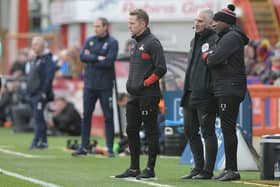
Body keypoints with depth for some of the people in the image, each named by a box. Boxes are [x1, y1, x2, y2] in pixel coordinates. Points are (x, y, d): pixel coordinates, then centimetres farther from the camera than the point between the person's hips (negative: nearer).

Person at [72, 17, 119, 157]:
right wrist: (97, 58, -15)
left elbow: (109, 62, -16)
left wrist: (91, 60, -9)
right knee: (86, 116, 7)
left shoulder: (112, 43, -4)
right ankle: (84, 147, 13)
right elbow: (82, 56, -3)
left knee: (108, 117, -1)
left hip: (105, 86, -4)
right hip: (89, 84, 4)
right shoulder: (90, 41, 10)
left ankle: (110, 148, 4)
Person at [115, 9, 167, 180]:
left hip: (148, 95, -9)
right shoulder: (137, 43, 16)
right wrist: (131, 84, 13)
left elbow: (161, 69, -16)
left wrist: (145, 83, -14)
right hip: (134, 95, 9)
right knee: (132, 131, 10)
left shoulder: (152, 42, -11)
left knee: (151, 132, -2)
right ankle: (134, 168, 17)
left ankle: (150, 169, 2)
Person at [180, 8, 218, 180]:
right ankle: (199, 167, 21)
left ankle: (208, 171, 1)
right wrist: (186, 91, 17)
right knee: (190, 131, 12)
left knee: (208, 132, -3)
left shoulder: (214, 40, -9)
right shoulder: (195, 41, 18)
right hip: (190, 94, 9)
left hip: (205, 95, -9)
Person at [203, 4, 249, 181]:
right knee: (227, 130, 11)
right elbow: (214, 60, 21)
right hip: (225, 91, 10)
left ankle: (233, 170, -11)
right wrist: (210, 57, 1)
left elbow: (214, 60, -19)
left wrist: (207, 56, 1)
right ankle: (229, 168, 14)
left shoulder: (232, 37, -12)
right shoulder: (226, 37, 20)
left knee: (228, 129, -11)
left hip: (230, 90, -10)